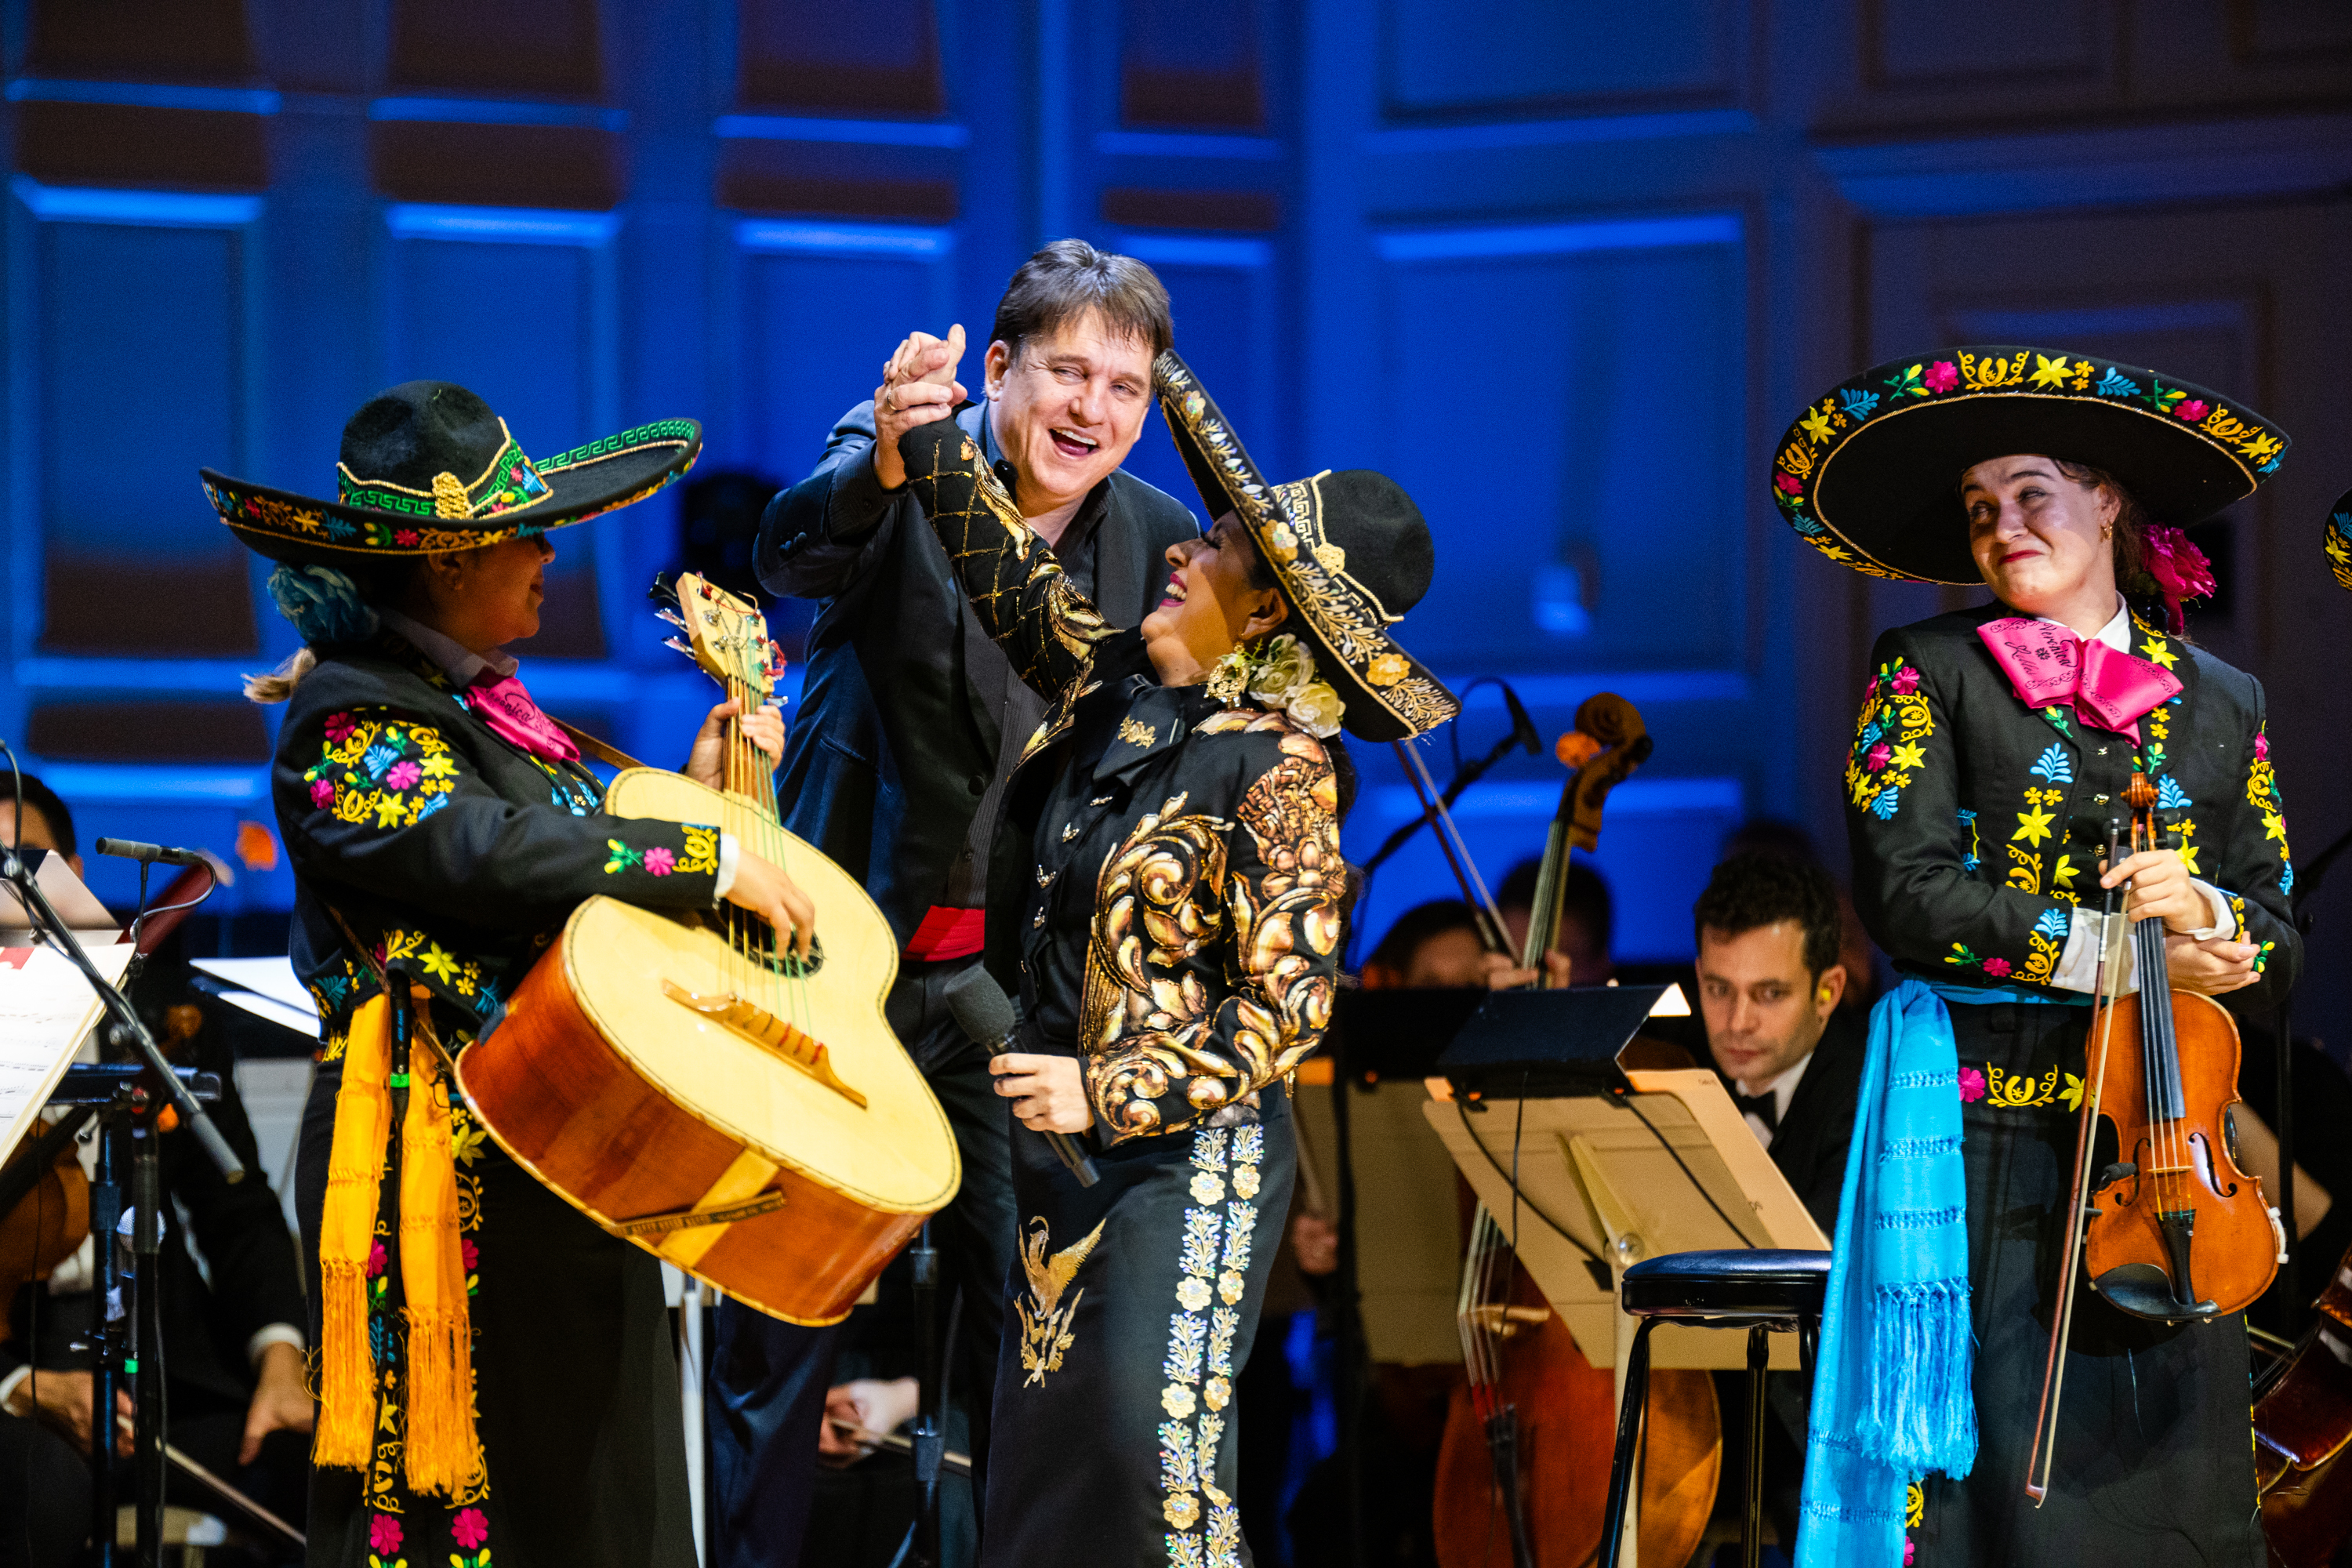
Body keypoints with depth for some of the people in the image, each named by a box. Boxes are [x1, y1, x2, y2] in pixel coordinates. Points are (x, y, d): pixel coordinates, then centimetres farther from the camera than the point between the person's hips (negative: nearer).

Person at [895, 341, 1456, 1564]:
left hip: (1184, 1157, -8)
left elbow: (1288, 1005, -18)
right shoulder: (1117, 684, 6)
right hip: (1063, 1148, 8)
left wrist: (1112, 1093, -20)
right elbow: (1007, 574, 22)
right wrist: (927, 440, 12)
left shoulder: (1282, 768, -15)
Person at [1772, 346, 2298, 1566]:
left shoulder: (2221, 707, 14)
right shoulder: (1929, 673, 6)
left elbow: (2277, 947, 12)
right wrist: (2111, 951, -14)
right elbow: (1907, 893, -7)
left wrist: (2202, 911, -11)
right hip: (1983, 1137, -3)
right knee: (1995, 1457, -7)